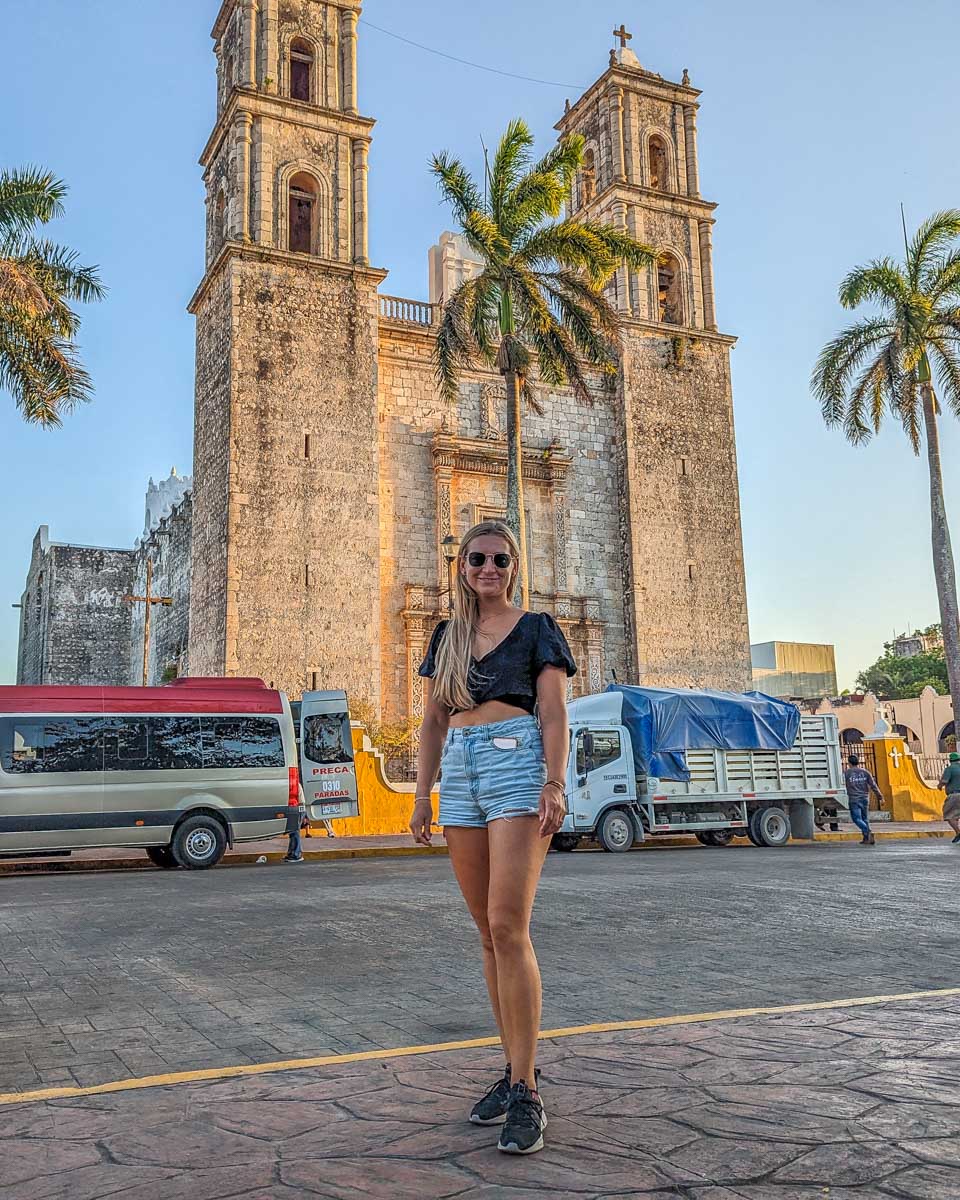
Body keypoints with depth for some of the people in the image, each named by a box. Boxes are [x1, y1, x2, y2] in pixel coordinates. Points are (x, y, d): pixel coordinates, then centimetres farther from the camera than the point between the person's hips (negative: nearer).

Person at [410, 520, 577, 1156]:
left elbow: (554, 714, -3)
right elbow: (433, 721, 18)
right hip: (460, 772, 5)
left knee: (508, 927, -14)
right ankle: (517, 1069, 18)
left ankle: (526, 1093, -8)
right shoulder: (447, 635, 18)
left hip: (516, 762, -5)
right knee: (489, 933, 7)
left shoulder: (536, 628, 5)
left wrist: (555, 785, -16)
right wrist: (423, 792, 10)